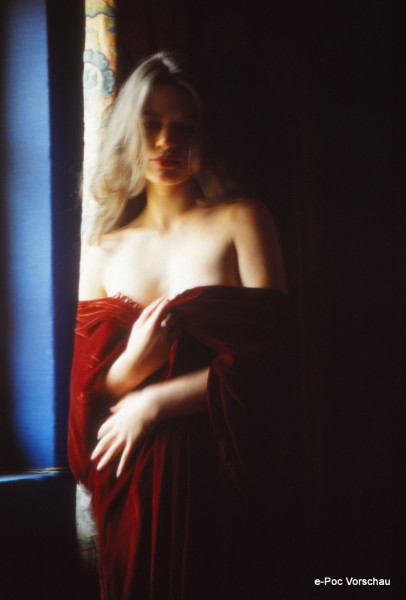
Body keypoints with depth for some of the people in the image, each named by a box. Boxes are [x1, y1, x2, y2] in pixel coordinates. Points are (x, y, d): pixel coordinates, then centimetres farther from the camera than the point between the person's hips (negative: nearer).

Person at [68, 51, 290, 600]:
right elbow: (84, 387, 5)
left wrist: (151, 404, -10)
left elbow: (262, 354, -9)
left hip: (213, 474, -2)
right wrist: (132, 363, -17)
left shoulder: (242, 220, -1)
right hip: (125, 476, 3)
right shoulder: (103, 249, 7)